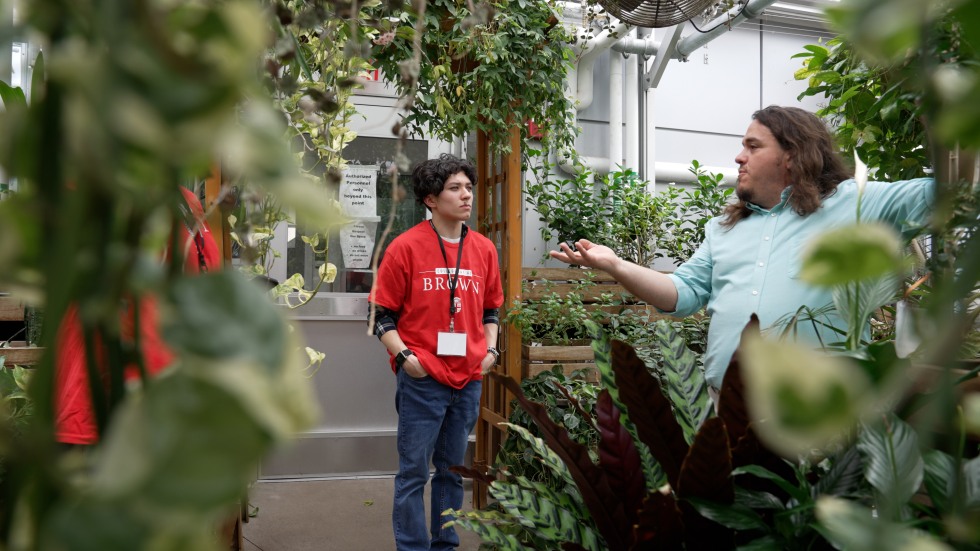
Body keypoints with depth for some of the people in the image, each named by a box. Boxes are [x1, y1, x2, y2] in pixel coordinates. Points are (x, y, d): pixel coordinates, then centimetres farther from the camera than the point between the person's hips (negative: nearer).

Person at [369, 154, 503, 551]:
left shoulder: (484, 249, 8)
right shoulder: (406, 246, -6)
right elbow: (381, 313, -4)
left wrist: (490, 349, 5)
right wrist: (403, 355, -14)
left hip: (469, 379, 5)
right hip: (422, 379, -5)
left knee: (453, 470, 16)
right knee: (414, 473, 3)